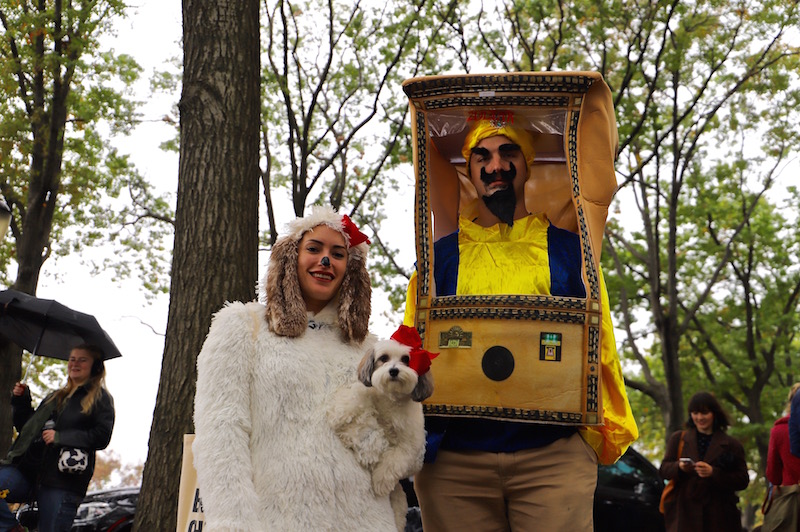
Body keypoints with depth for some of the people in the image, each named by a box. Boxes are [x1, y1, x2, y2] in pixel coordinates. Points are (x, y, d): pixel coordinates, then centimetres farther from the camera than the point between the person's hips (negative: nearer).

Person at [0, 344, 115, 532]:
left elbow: (102, 437, -7)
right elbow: (27, 427, 30)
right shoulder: (56, 397, 27)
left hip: (61, 482, -5)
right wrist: (21, 401, 15)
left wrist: (60, 437, -12)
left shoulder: (100, 398, 7)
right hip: (27, 469, 5)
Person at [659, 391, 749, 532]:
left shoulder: (731, 445, 7)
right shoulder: (678, 439, 14)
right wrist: (679, 467, -14)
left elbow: (742, 480, -2)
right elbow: (664, 469, 9)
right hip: (685, 514, 1)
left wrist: (713, 473, -16)